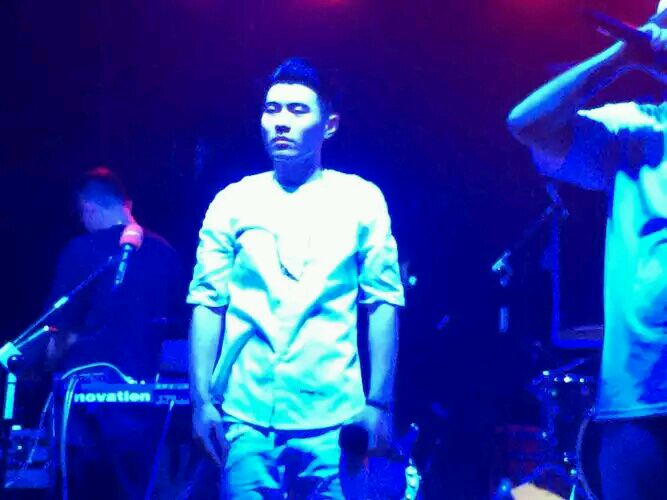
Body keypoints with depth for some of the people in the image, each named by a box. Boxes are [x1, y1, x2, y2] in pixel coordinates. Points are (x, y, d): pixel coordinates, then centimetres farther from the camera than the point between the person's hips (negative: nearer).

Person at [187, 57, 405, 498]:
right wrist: (202, 400, -3)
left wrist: (379, 404, -4)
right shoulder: (232, 202, 8)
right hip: (247, 417, 1)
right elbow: (207, 304, 5)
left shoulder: (362, 200, 5)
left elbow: (383, 304, 2)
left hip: (333, 420, -1)